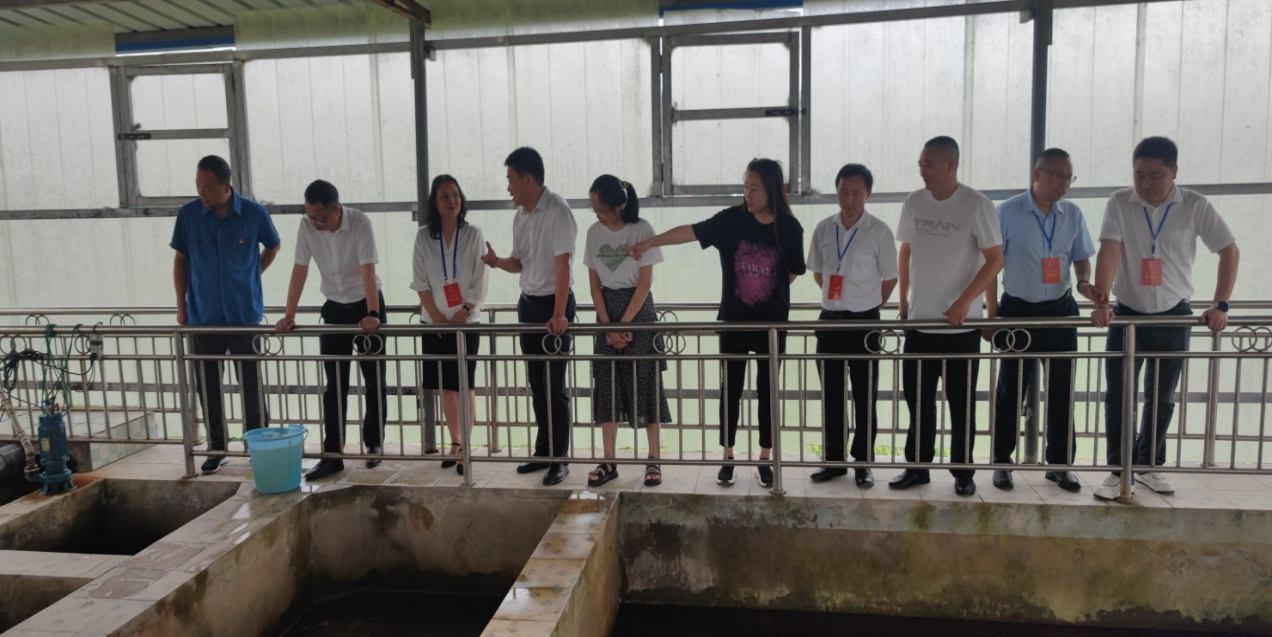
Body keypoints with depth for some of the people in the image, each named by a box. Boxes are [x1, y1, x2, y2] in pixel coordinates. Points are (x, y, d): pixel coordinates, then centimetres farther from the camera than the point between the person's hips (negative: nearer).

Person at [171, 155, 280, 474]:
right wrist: (181, 304, 5)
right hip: (203, 316, 2)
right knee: (207, 386, 9)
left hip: (245, 314, -1)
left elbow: (272, 247, 11)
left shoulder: (254, 214, -8)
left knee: (251, 384, 6)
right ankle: (216, 448, 22)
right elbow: (181, 260, 7)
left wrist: (250, 277, 6)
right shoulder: (188, 214, -4)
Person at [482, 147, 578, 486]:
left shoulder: (557, 210, -16)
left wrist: (559, 314, -30)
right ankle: (543, 451, 25)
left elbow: (562, 264, -24)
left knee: (554, 386, -2)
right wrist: (497, 262, -5)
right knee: (537, 384, 14)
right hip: (528, 303, 8)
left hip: (553, 304, -8)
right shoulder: (520, 215, 8)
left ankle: (559, 459, 9)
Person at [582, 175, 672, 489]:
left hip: (638, 310, -4)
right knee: (606, 387, 3)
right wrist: (608, 327, -7)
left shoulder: (642, 230, -10)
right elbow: (594, 284, 3)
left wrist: (623, 325, -12)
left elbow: (644, 282, -10)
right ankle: (609, 462, 11)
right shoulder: (594, 232, 2)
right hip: (606, 310, 4)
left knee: (645, 385, -1)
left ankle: (653, 460, 8)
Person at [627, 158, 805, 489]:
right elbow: (690, 231, -18)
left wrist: (770, 291, 1)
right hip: (733, 320, 0)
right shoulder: (731, 219, -9)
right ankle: (728, 459, 20)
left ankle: (764, 460, 22)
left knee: (767, 391, 9)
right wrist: (650, 241, -28)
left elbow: (794, 272, 5)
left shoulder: (789, 228, -8)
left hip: (772, 322, 0)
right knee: (730, 390, 7)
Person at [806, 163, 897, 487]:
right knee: (831, 395, 11)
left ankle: (863, 462, 18)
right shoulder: (823, 229, 2)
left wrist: (863, 305, 7)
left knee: (864, 397, 6)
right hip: (829, 320, 4)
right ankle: (833, 459, 23)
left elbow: (889, 280, 0)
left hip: (864, 323, -3)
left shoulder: (879, 232, -9)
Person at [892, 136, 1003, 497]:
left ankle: (963, 473, 19)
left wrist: (964, 302, -18)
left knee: (962, 403, 6)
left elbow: (995, 259, -10)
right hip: (919, 321, 4)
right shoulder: (913, 203, 4)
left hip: (960, 325, -4)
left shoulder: (976, 206, -10)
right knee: (917, 399, 10)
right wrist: (904, 301, 11)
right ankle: (918, 467, 22)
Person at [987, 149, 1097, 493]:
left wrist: (1084, 282, -10)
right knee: (1011, 389, 5)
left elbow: (1082, 257, 12)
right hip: (1018, 310, -3)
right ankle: (1001, 462, 17)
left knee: (1062, 389, 9)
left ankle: (1059, 464, 22)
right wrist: (992, 314, -7)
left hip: (1060, 310, 4)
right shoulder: (1008, 212, -9)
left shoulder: (1072, 214, 3)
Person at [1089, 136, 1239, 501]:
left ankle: (1150, 466, 27)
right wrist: (1101, 301, -29)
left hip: (1174, 316, 1)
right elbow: (1109, 252, -17)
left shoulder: (1195, 206, -7)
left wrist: (1220, 305, -11)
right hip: (1127, 313, -1)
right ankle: (1120, 471, 10)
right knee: (1119, 395, -2)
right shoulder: (1119, 203, -9)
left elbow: (1230, 252, -4)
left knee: (1162, 398, 12)